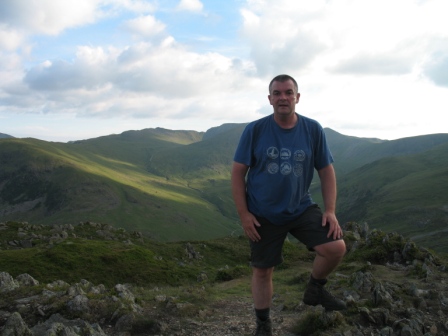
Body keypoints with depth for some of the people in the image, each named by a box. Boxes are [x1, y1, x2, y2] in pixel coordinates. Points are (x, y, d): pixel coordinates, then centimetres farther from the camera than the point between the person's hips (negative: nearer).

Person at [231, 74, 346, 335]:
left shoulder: (313, 129, -5)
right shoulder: (255, 130, -10)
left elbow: (327, 171, 0)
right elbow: (238, 172, -7)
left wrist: (330, 211, -8)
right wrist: (243, 214, -11)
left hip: (301, 208, 1)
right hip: (263, 214, -1)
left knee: (336, 247, -17)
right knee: (263, 271, 9)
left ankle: (315, 290, 14)